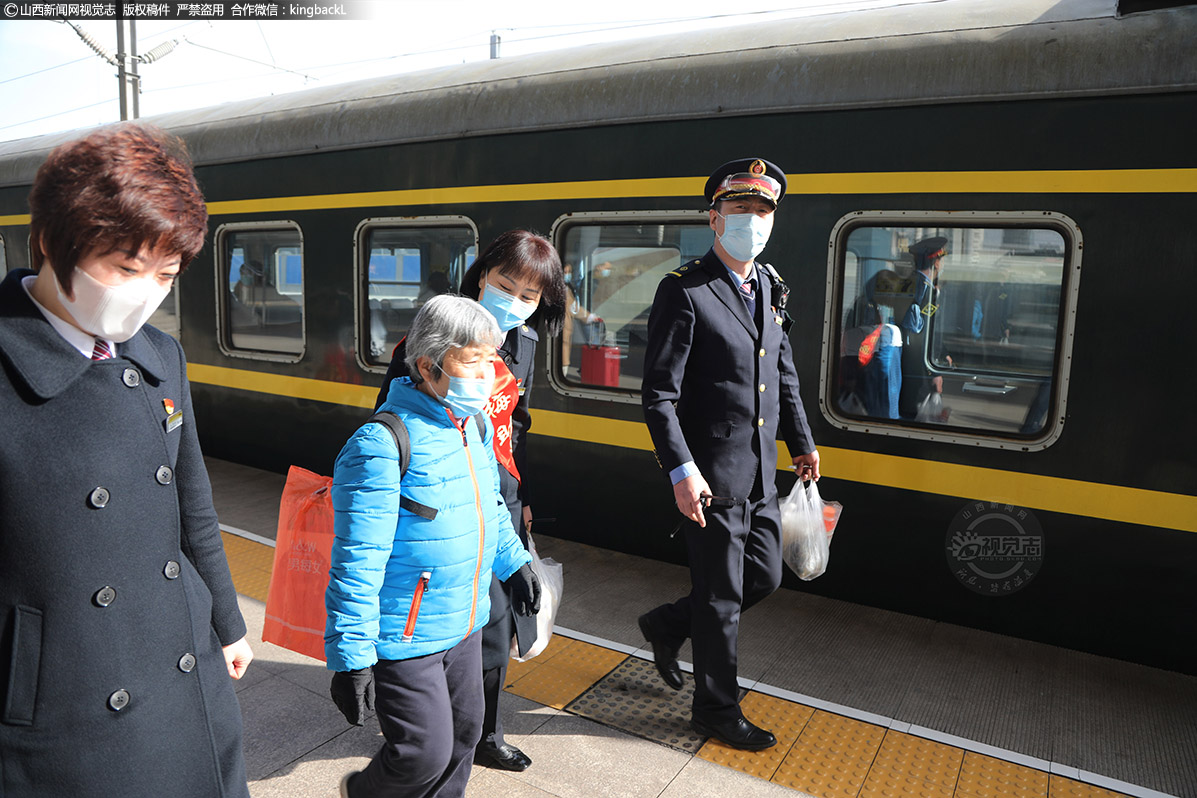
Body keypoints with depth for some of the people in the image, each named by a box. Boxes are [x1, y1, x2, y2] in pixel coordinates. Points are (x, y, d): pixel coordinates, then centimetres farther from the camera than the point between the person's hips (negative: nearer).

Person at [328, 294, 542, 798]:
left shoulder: (476, 426, 2)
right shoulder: (382, 445, -24)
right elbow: (357, 561, -23)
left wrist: (514, 562, 23)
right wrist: (351, 656, -21)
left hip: (465, 624, 8)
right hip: (404, 638, -7)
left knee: (463, 734, 20)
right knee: (425, 754, 3)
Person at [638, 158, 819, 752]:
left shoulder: (770, 287, 11)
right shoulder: (685, 291, -13)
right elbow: (658, 395, -17)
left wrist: (802, 442, 22)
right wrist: (682, 472, -23)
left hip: (760, 475, 8)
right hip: (712, 478, -8)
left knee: (764, 577, 17)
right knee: (722, 598, 6)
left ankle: (667, 626, 39)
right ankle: (717, 710, 29)